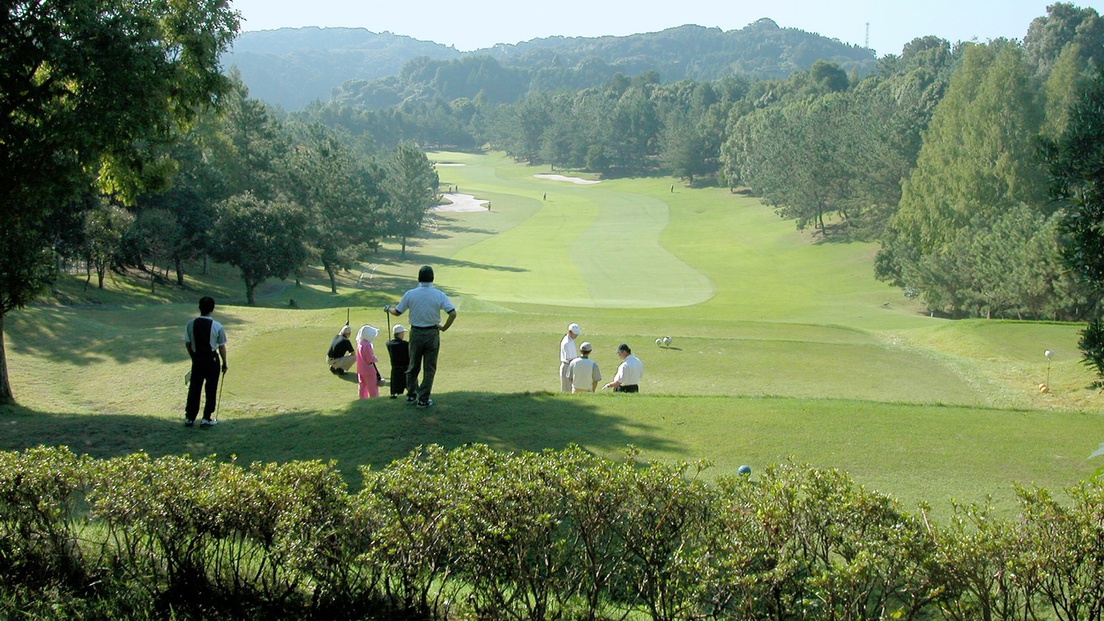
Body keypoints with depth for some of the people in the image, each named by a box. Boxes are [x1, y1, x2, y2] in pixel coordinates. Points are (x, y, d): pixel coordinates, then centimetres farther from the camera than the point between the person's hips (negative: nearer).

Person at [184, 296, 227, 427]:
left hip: (197, 359, 3)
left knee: (194, 388, 11)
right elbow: (222, 347, -8)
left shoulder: (191, 324, -6)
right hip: (212, 359, -3)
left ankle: (189, 418, 16)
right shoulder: (217, 326, -13)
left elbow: (187, 343, 2)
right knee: (211, 389, 8)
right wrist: (224, 363, 4)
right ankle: (206, 419, 10)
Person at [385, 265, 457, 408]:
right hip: (432, 333, -1)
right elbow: (453, 313, -17)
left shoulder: (410, 294, -8)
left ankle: (411, 395, 24)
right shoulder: (439, 295, -10)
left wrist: (388, 309, 24)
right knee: (429, 368, 7)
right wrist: (444, 328, -3)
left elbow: (397, 312, 3)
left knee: (413, 365, 18)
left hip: (416, 333, 1)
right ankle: (423, 399, 8)